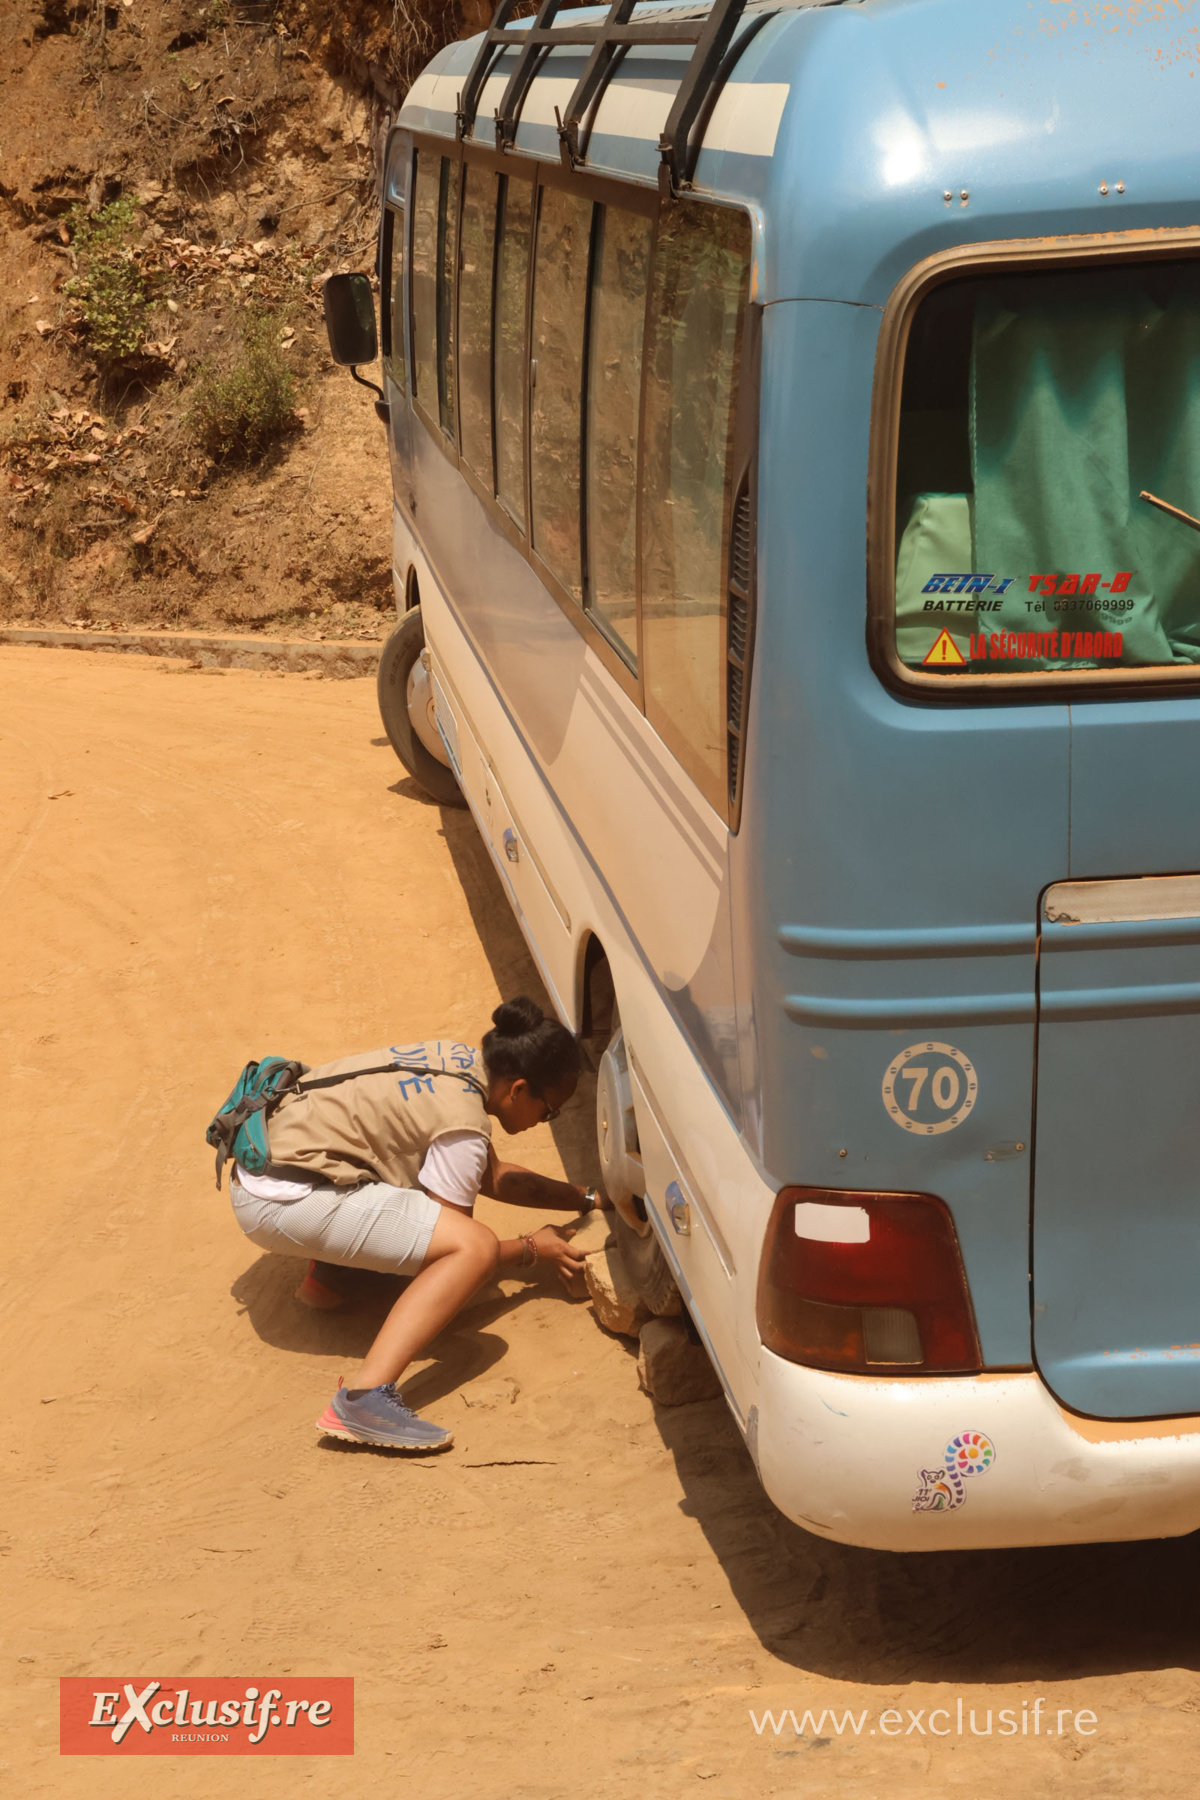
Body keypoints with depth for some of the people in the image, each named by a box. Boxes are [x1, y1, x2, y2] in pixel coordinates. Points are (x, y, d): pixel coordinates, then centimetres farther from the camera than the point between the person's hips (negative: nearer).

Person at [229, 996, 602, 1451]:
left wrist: (585, 1198, 25)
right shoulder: (461, 1122, -16)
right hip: (284, 1201, -10)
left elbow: (494, 1176, 25)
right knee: (476, 1246, -20)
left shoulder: (459, 1059, 10)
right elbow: (463, 1243, -8)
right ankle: (363, 1399, -29)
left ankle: (332, 1265, 18)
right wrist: (532, 1249, 7)